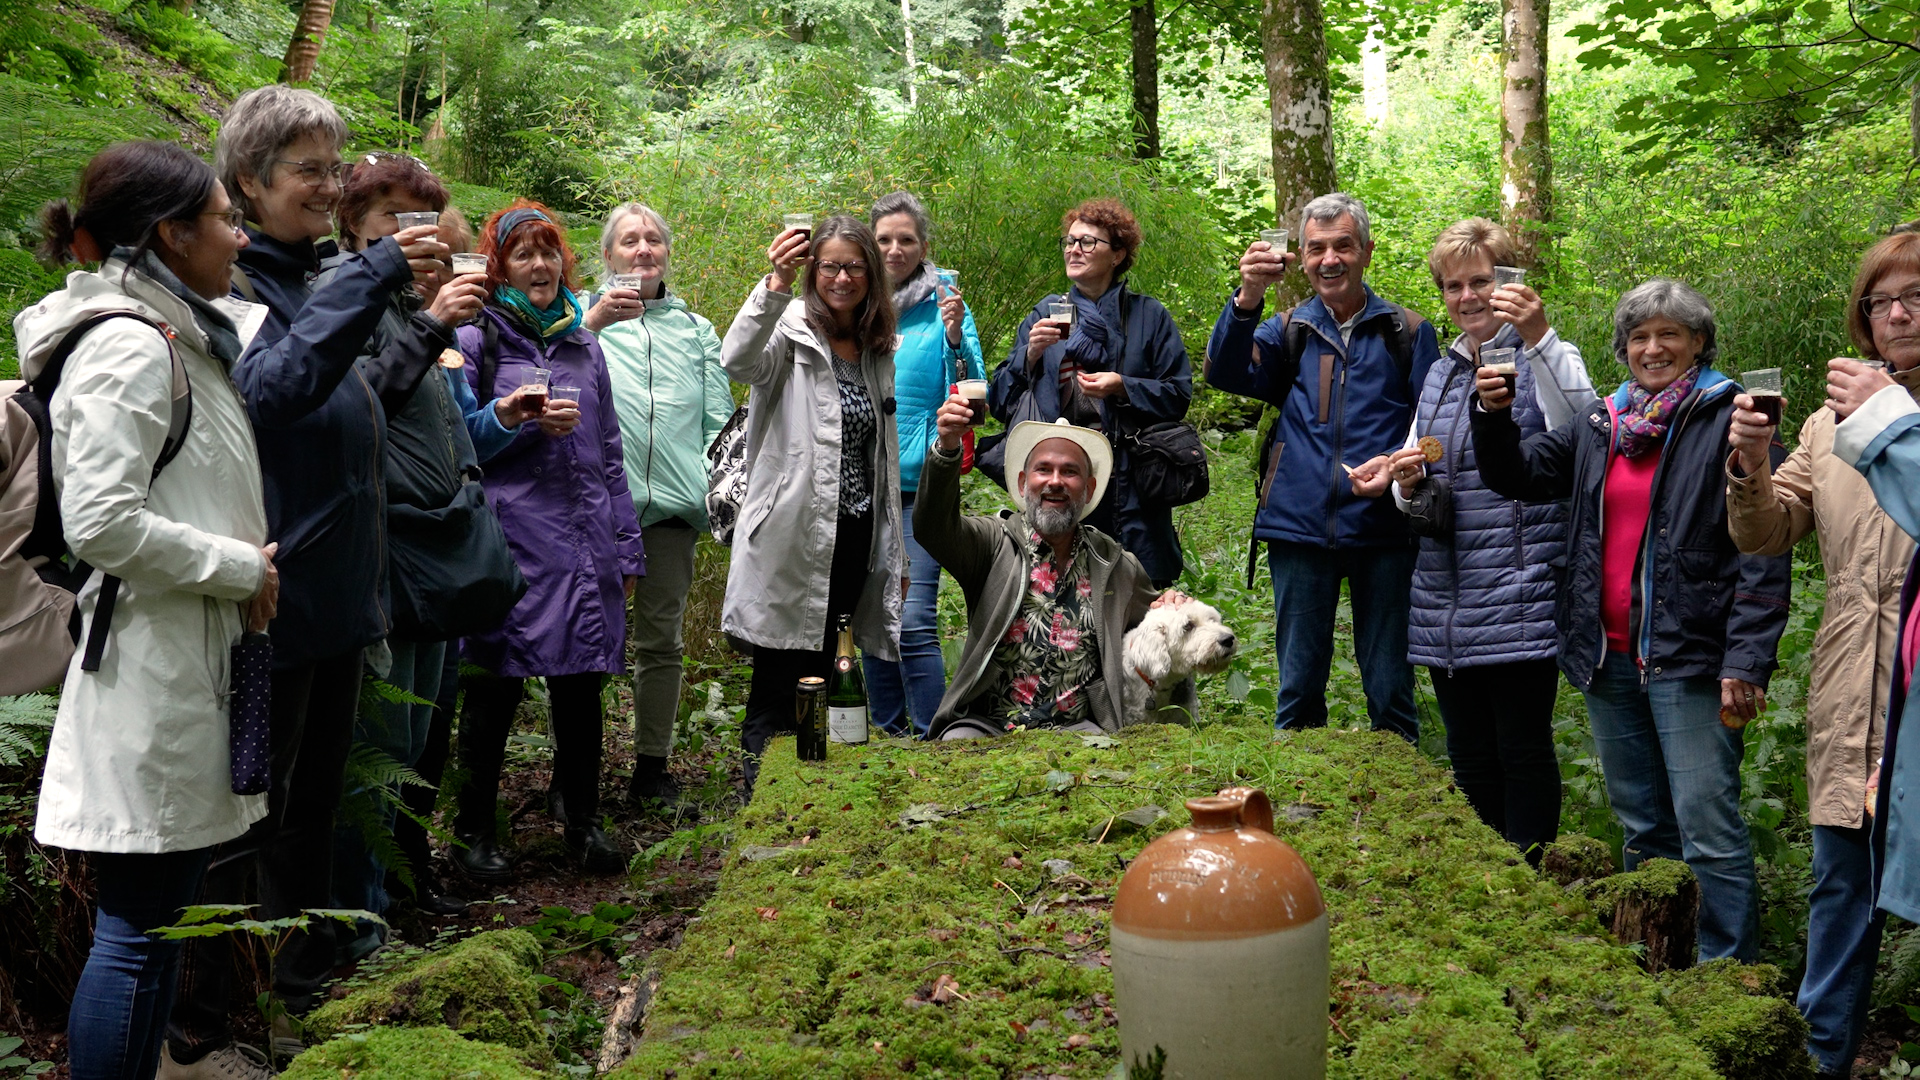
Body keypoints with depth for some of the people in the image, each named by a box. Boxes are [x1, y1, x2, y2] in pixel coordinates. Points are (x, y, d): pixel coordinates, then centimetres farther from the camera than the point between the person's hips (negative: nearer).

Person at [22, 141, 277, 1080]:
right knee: (137, 929, -3)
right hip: (150, 674, -10)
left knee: (158, 918, 16)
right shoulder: (129, 347, -16)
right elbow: (101, 524, -23)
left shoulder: (187, 335, 14)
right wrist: (241, 569, -14)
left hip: (188, 663, 10)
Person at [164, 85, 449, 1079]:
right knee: (243, 820, -1)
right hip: (273, 598, -9)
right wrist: (373, 279, -33)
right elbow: (272, 388, -31)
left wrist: (421, 342, 10)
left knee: (313, 807, 18)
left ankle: (305, 993, 33)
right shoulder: (228, 285, -12)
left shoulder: (310, 281, 14)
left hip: (337, 594, 9)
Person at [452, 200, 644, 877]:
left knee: (582, 682, 7)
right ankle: (475, 829, 13)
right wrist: (526, 422, -13)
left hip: (584, 540, 4)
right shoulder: (477, 339, 2)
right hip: (510, 542, -4)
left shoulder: (584, 344, 17)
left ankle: (582, 820, 19)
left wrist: (626, 544, 15)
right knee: (496, 687, 0)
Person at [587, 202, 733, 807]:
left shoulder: (695, 329, 19)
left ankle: (652, 768, 13)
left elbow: (719, 419, 16)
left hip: (672, 506, 3)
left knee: (661, 639, 6)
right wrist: (594, 322, -22)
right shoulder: (586, 316, 9)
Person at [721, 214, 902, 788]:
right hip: (793, 539, -6)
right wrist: (775, 287, -42)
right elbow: (737, 361, -29)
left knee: (818, 679, 16)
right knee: (777, 689, -3)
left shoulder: (879, 349, 12)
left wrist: (889, 545, 18)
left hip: (853, 535, 6)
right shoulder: (792, 334, -6)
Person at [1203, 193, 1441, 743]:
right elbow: (1226, 373, -8)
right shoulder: (1289, 331, 10)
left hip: (1383, 530, -1)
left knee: (1390, 688, 6)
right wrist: (1247, 298, -24)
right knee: (1298, 687, 11)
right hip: (1301, 529, 1)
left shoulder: (1408, 333, 8)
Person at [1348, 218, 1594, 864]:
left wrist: (1538, 338, -36)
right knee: (1468, 755, 14)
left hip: (1518, 597, -6)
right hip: (1445, 597, 7)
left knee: (1523, 750, -1)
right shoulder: (1441, 374, 16)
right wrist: (1408, 483, -4)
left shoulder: (1545, 359, -4)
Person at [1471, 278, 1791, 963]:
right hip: (1610, 656, 7)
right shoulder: (1602, 424, 13)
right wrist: (1493, 415, -5)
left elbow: (1763, 550, -11)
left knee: (1708, 831, -7)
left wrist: (1746, 661, -18)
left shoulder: (1731, 420, -6)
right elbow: (1517, 474, 16)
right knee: (1643, 827, 16)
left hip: (1690, 659, -6)